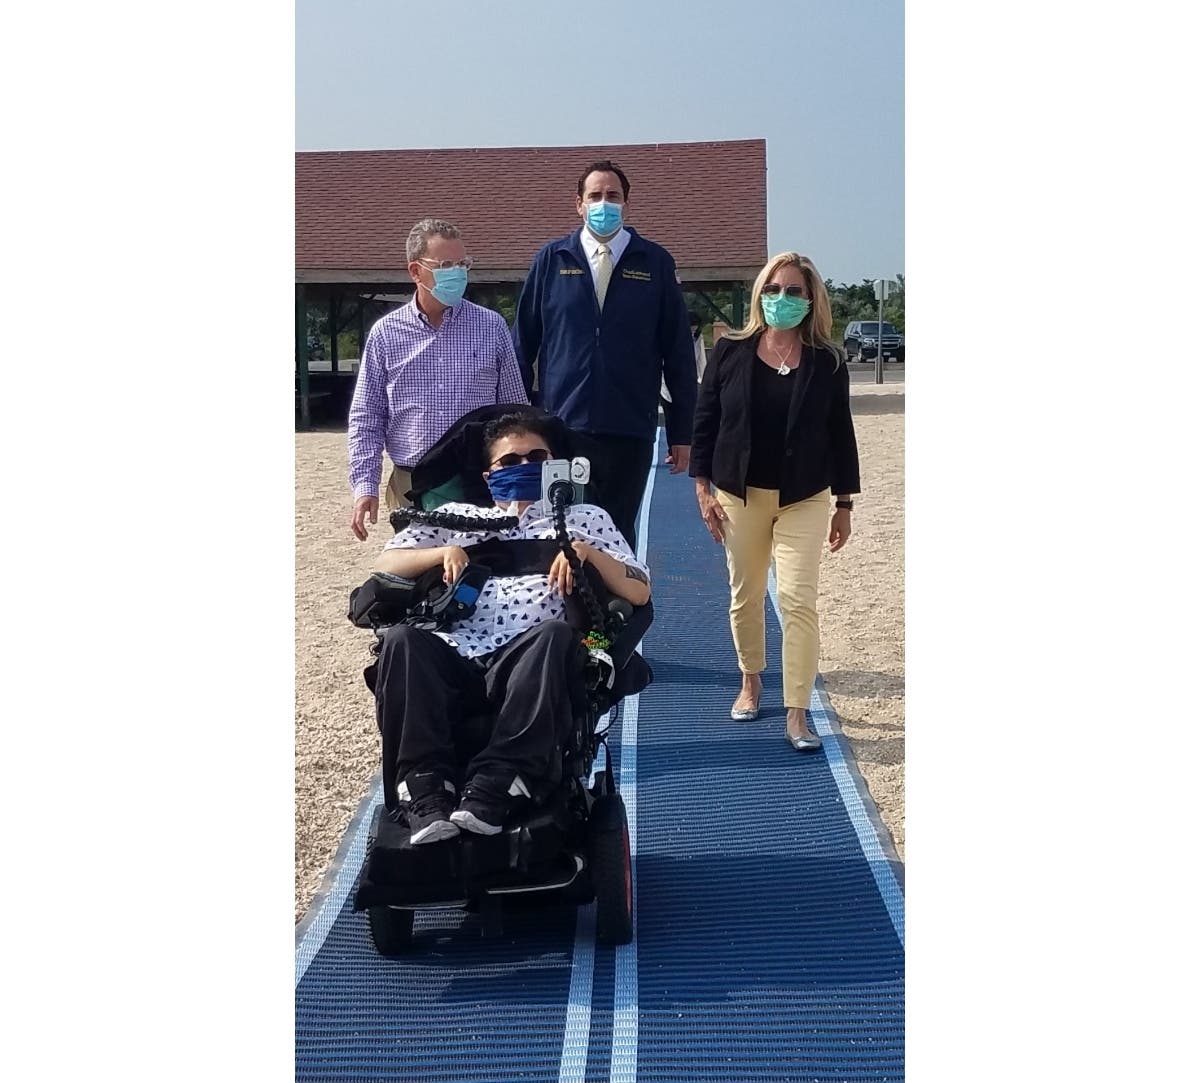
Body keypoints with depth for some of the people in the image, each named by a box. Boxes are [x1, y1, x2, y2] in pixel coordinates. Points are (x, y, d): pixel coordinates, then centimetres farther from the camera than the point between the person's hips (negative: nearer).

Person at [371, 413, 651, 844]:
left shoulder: (583, 518, 27)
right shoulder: (458, 515, 31)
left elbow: (639, 593, 17)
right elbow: (385, 564, 22)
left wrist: (587, 552, 0)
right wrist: (443, 551, 4)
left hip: (528, 662, -1)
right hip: (455, 655, 1)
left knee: (555, 633, -36)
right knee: (402, 638, -31)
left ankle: (492, 788, -40)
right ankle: (426, 790, -36)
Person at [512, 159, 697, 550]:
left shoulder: (654, 263, 5)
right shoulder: (552, 259, 6)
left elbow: (678, 352, 6)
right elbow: (523, 342, 8)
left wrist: (682, 431, 4)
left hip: (629, 430, 0)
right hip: (560, 426, 1)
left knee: (618, 535, 7)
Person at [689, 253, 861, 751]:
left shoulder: (827, 362, -2)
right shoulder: (730, 352, -2)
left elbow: (841, 434, 2)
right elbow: (705, 420, 1)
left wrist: (845, 504, 3)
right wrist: (703, 489, -3)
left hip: (804, 500, -1)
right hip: (740, 495, 1)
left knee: (798, 602, -7)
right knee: (745, 596, 13)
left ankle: (797, 714, -2)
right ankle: (750, 681, 36)